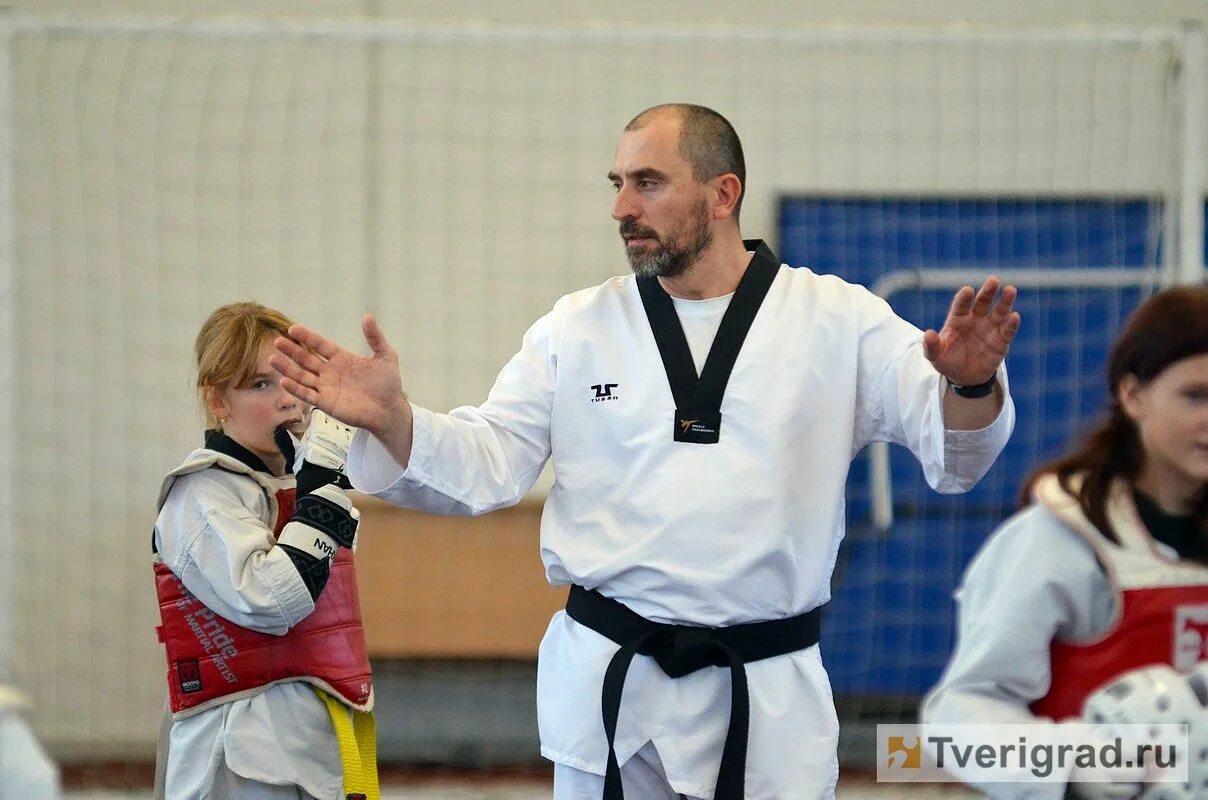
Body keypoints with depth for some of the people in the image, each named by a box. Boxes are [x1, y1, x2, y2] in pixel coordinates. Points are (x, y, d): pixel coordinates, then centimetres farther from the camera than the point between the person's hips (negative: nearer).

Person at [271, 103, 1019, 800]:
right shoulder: (580, 328, 5)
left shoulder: (835, 320, 0)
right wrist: (390, 419, -16)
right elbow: (483, 465, 3)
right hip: (612, 684, 1)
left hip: (769, 698, -1)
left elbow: (954, 453, -6)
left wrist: (970, 384, -29)